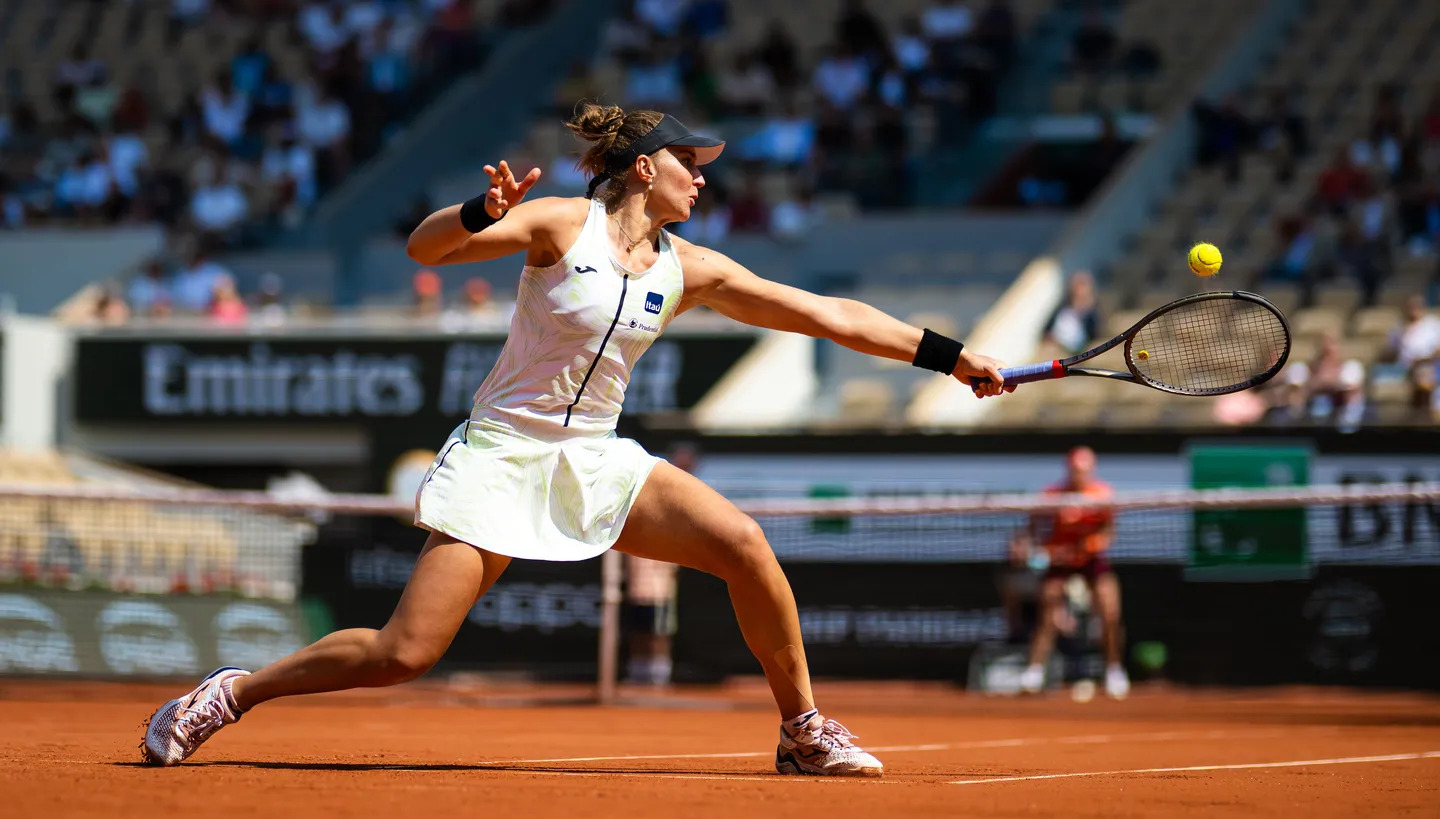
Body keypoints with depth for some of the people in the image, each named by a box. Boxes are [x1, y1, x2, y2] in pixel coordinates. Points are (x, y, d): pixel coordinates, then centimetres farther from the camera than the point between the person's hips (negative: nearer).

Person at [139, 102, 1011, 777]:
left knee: (742, 542, -17)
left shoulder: (690, 270, 4)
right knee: (405, 653, -14)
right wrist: (483, 213, -36)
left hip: (595, 462, 5)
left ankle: (804, 730, -2)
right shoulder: (562, 225, -8)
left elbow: (829, 315, 5)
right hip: (500, 457, -5)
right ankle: (231, 692, 6)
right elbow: (423, 248, -16)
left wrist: (949, 356, 2)